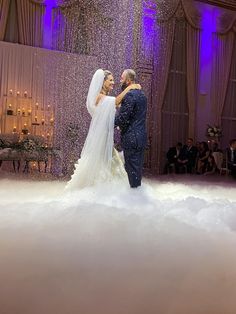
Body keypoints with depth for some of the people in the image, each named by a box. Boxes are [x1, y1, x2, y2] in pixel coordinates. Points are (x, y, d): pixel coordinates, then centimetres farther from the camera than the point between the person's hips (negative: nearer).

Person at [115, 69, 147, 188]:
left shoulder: (129, 95, -16)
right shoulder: (141, 94, 14)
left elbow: (122, 119, -21)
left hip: (131, 138, -9)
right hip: (141, 136, 9)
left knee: (132, 168, -2)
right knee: (138, 167, 16)